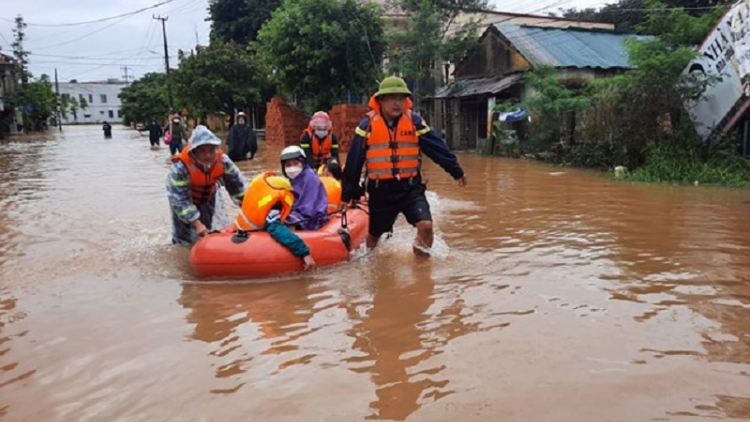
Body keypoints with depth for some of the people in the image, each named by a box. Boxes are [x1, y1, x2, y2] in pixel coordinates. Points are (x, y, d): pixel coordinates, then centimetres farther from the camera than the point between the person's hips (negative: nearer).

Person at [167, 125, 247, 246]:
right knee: (186, 237, 5)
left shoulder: (222, 160, -29)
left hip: (210, 197, 4)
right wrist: (197, 224, -39)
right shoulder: (181, 167, -40)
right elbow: (180, 200, -36)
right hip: (186, 197, -3)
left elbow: (236, 183, -15)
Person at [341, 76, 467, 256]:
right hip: (380, 189, 0)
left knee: (425, 224, -19)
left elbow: (437, 148, 1)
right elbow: (353, 162, -3)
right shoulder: (368, 125, -7)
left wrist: (456, 171, 4)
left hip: (410, 187, 0)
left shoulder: (414, 122, -4)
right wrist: (348, 193, 1)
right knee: (374, 234, 16)